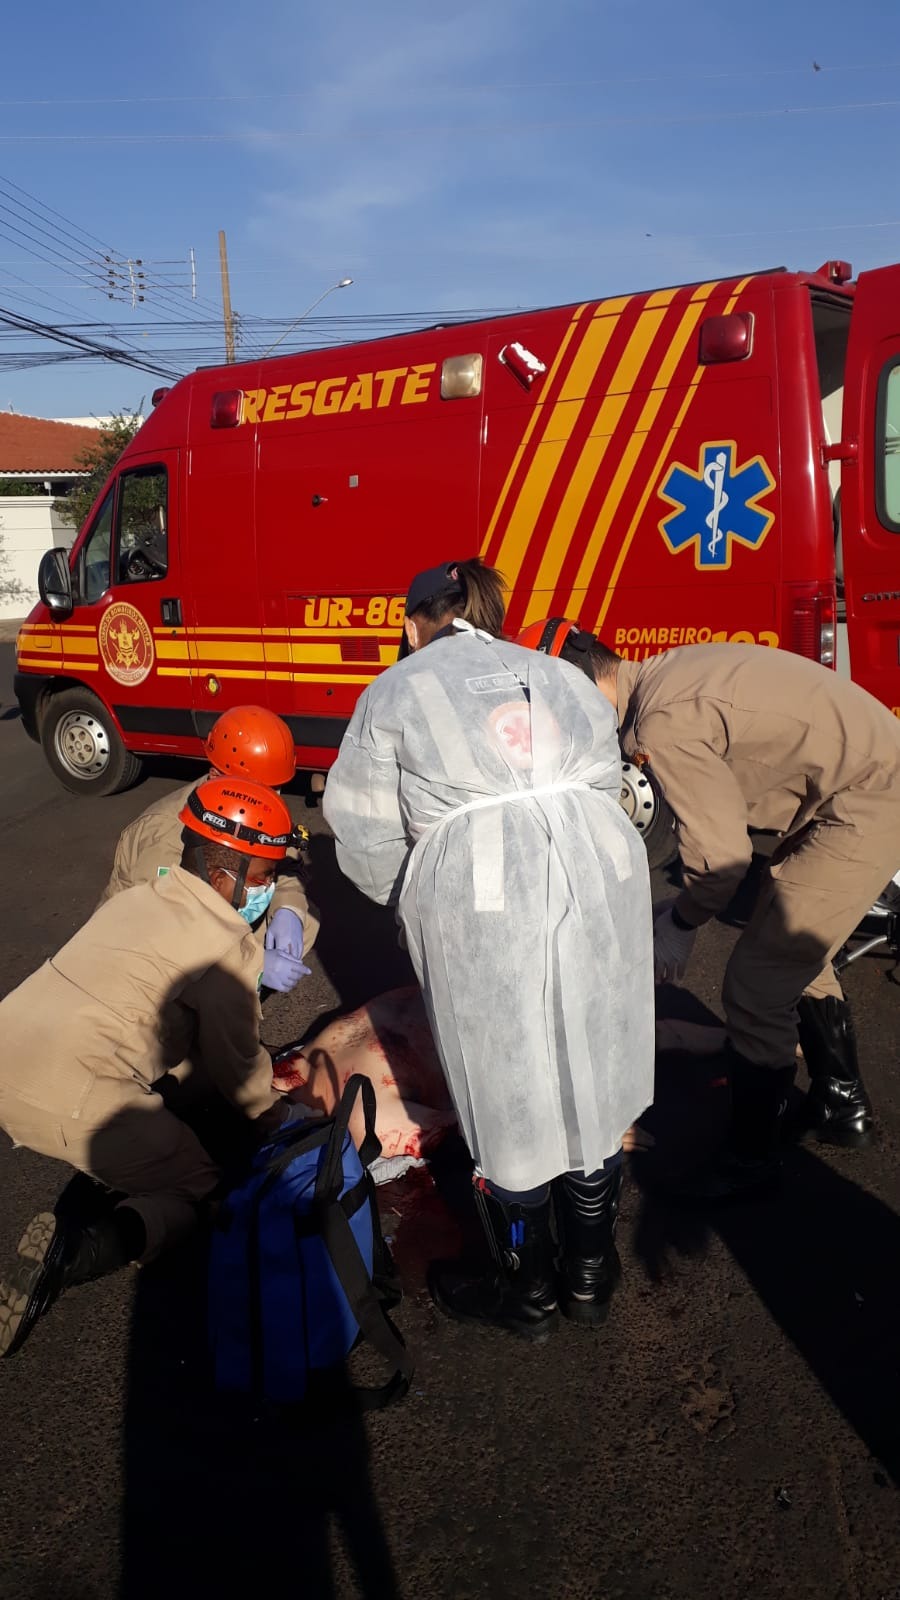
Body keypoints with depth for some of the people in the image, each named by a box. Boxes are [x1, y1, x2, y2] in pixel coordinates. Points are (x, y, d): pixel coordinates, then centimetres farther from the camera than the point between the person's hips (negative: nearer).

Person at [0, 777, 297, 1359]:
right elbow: (235, 1058, 5)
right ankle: (75, 1251, -15)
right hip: (73, 1101, -8)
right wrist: (271, 1116, 24)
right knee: (195, 1185, 10)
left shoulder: (132, 899, 18)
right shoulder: (229, 943, -4)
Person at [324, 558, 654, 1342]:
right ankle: (590, 1277, 36)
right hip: (602, 879, 5)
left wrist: (414, 900, 26)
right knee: (593, 1085, 18)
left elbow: (366, 834, 9)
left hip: (482, 903, -4)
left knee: (508, 1101, 11)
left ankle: (527, 1296, 31)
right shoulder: (563, 678, 24)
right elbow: (606, 785, 17)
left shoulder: (395, 692, 12)